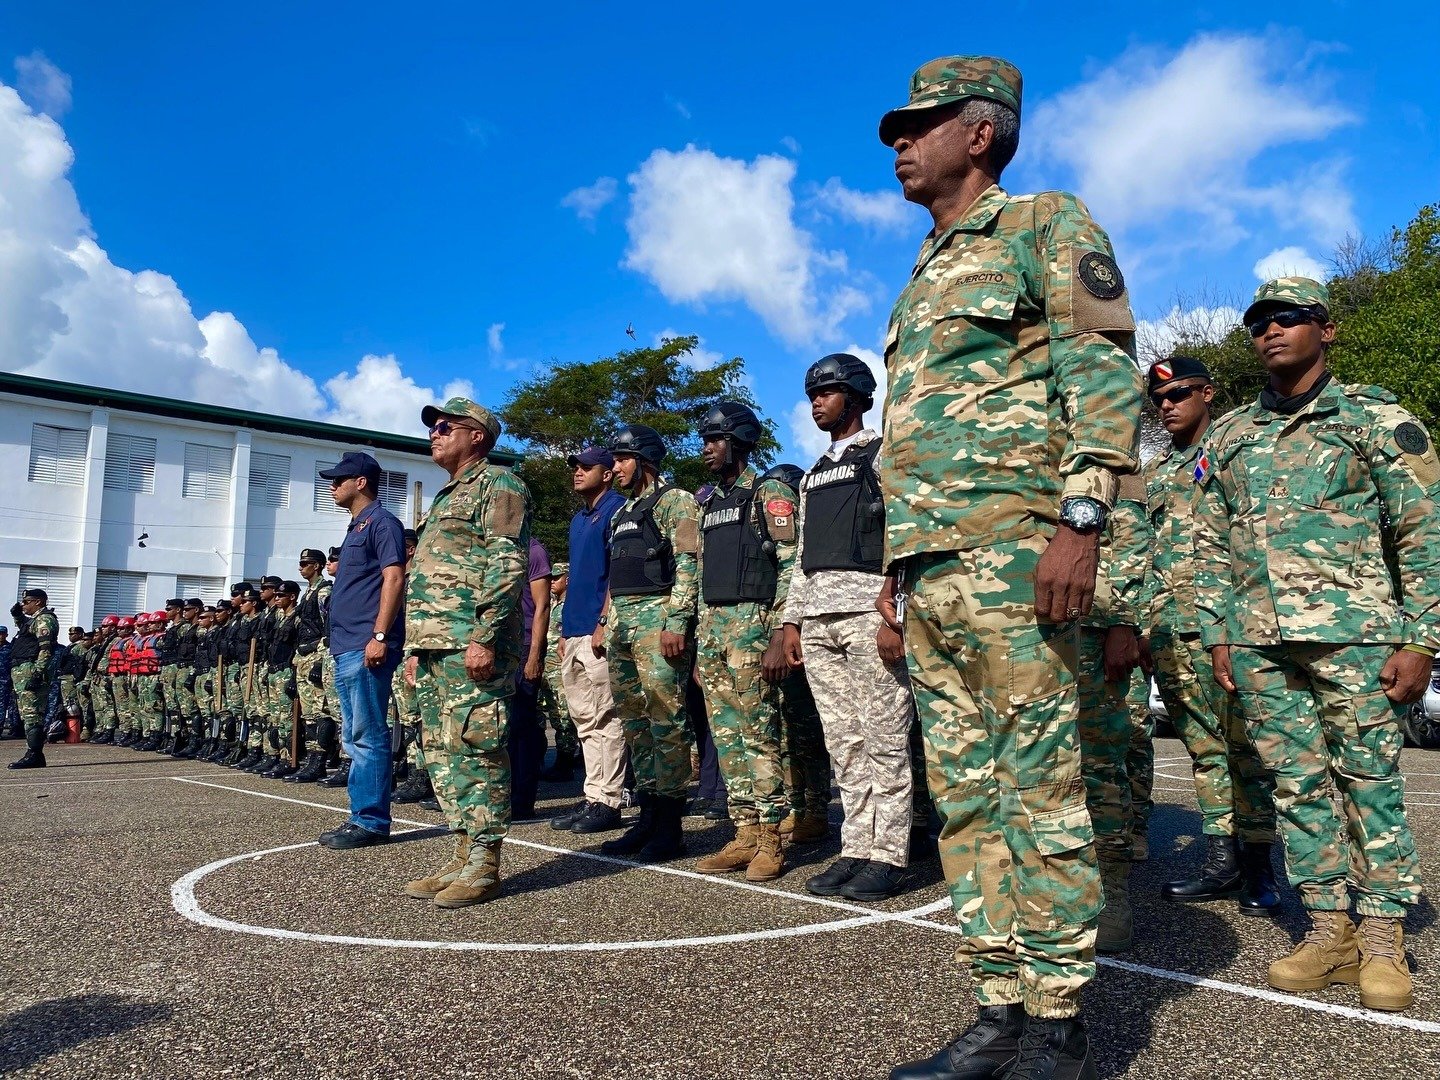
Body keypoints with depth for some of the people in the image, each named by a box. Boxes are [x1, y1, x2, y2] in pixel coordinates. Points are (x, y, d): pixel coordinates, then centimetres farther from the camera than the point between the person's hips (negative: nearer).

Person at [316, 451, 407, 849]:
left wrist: (380, 636, -22)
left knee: (368, 737, -7)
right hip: (346, 649, 11)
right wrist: (339, 642, 20)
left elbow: (394, 579, -16)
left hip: (366, 647, -10)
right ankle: (361, 817, 19)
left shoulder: (381, 522, -6)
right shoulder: (355, 527, 23)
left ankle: (372, 822, -2)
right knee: (355, 738, 12)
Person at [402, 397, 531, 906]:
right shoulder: (446, 497, 27)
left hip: (471, 643, -10)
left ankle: (485, 866, 0)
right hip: (435, 646, 10)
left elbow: (508, 564, -15)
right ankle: (464, 857, 17)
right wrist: (417, 646, 22)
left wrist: (484, 636, -22)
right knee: (442, 752, 10)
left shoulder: (498, 484, -3)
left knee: (476, 750, -7)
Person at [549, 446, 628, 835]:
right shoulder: (578, 519, 22)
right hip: (575, 633, 9)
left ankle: (607, 803, -1)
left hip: (598, 632, -9)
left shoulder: (616, 509, -4)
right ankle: (593, 798, 15)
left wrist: (604, 623, -19)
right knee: (584, 720, 10)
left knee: (604, 720, -6)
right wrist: (565, 631, 19)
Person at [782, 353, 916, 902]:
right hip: (818, 619, 7)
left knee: (883, 738, -4)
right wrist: (792, 619, 15)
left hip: (868, 612, -7)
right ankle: (856, 850, 13)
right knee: (843, 743, 7)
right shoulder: (813, 475, 24)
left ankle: (887, 856, 2)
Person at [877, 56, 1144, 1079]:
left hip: (1010, 552, -8)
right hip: (931, 567, 8)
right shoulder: (925, 277, 26)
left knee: (1037, 790, -5)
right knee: (966, 795, 8)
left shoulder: (1045, 224, 4)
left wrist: (1082, 517, -20)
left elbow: (1106, 370, -8)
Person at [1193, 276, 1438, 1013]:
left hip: (1354, 633, -4)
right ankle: (1329, 930, 17)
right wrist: (1217, 636, 8)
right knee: (1297, 785, 7)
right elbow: (1211, 547, 16)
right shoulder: (1227, 438, 14)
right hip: (1259, 642, 4)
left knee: (1369, 780, 1)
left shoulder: (1375, 417, 3)